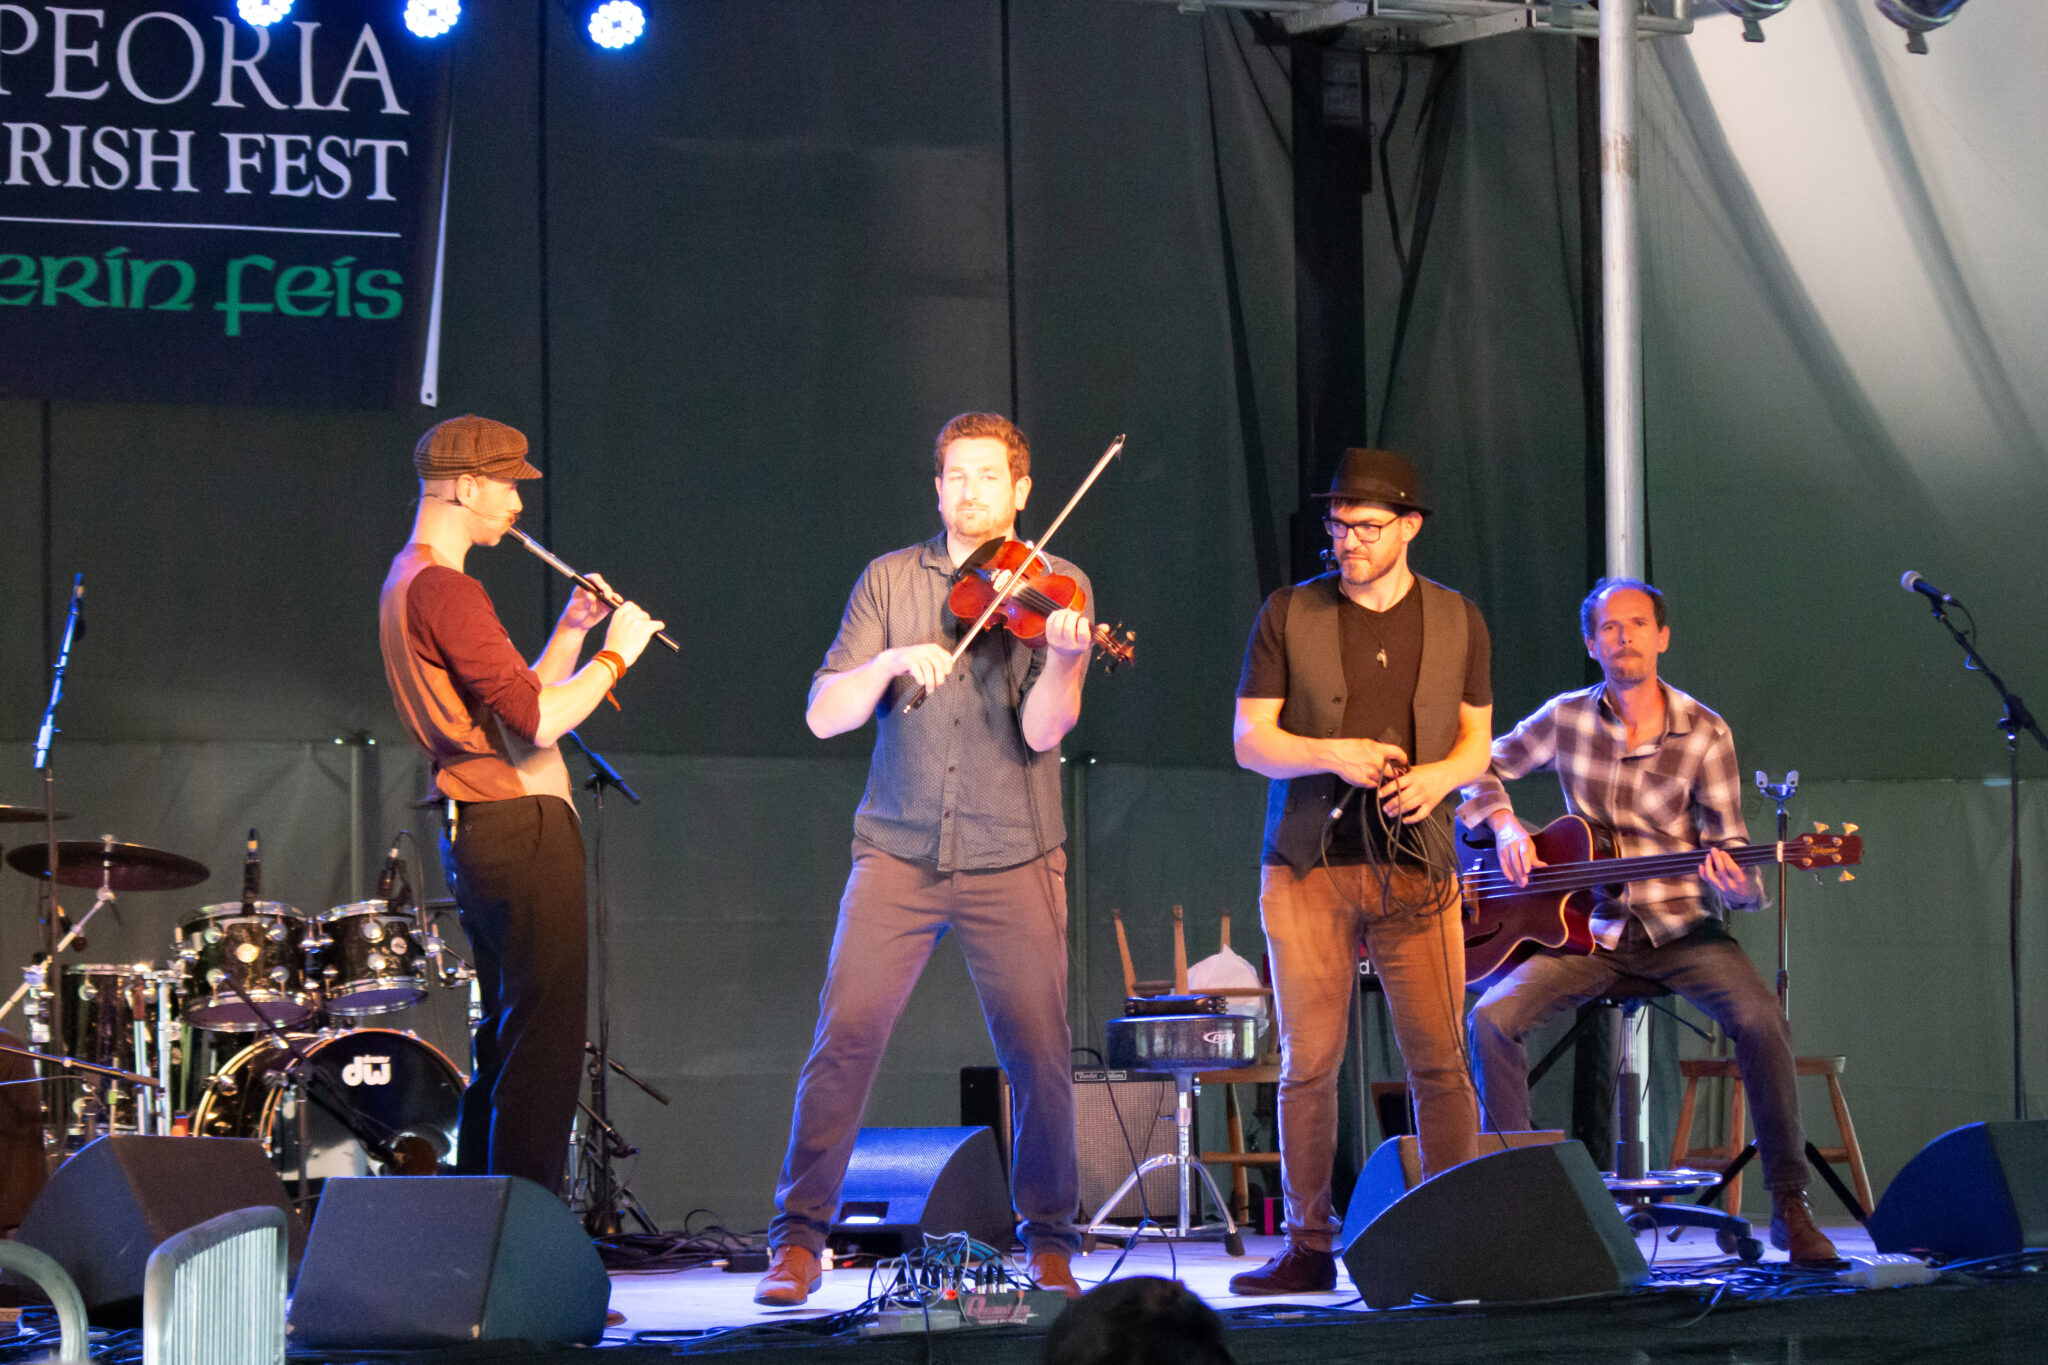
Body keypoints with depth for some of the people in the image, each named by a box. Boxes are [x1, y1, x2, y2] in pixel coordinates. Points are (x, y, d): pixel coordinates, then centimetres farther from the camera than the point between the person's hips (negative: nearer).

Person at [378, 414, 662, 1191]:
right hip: (521, 829, -11)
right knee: (545, 1045, -10)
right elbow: (536, 720, -21)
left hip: (479, 832, 11)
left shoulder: (408, 582, 18)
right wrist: (615, 654, -9)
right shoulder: (444, 590, -15)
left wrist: (572, 631, 13)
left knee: (504, 1043, 15)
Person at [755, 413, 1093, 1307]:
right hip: (898, 853, 1)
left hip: (1012, 859, -1)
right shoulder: (889, 581, 7)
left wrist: (1062, 663, -28)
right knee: (844, 1032, -10)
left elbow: (1040, 733, -9)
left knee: (1040, 1053, -3)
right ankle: (798, 1240, -3)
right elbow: (824, 716, 0)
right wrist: (891, 661, -17)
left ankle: (1049, 1240, 15)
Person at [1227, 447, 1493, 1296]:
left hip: (1416, 871, 1)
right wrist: (1333, 755, -14)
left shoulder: (1458, 623, 9)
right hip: (1309, 870, 0)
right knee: (1308, 1065, 0)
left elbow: (1478, 742, 14)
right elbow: (1250, 741, 3)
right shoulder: (1289, 616, 4)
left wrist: (1438, 775, -8)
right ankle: (1309, 1247, 8)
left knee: (1440, 1063, -4)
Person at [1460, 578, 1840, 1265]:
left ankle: (1790, 1209, -19)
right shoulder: (1566, 718, 3)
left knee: (1760, 1018, -29)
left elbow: (1727, 845, -3)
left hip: (1679, 927, -2)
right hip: (1589, 927, 2)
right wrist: (1505, 823, -6)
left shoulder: (1705, 734, -2)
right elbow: (1482, 768, 14)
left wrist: (1735, 881, -27)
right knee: (1492, 1017, -23)